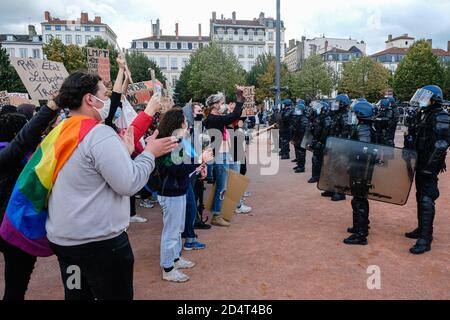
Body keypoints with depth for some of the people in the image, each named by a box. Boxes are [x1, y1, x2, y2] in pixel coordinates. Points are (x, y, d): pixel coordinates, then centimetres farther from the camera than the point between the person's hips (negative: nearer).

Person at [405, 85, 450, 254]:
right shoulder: (425, 114, 15)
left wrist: (429, 165, -22)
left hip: (430, 166, -9)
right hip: (421, 164, 9)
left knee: (427, 200, -8)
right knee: (421, 197, 17)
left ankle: (425, 239, -4)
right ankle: (422, 229, 30)